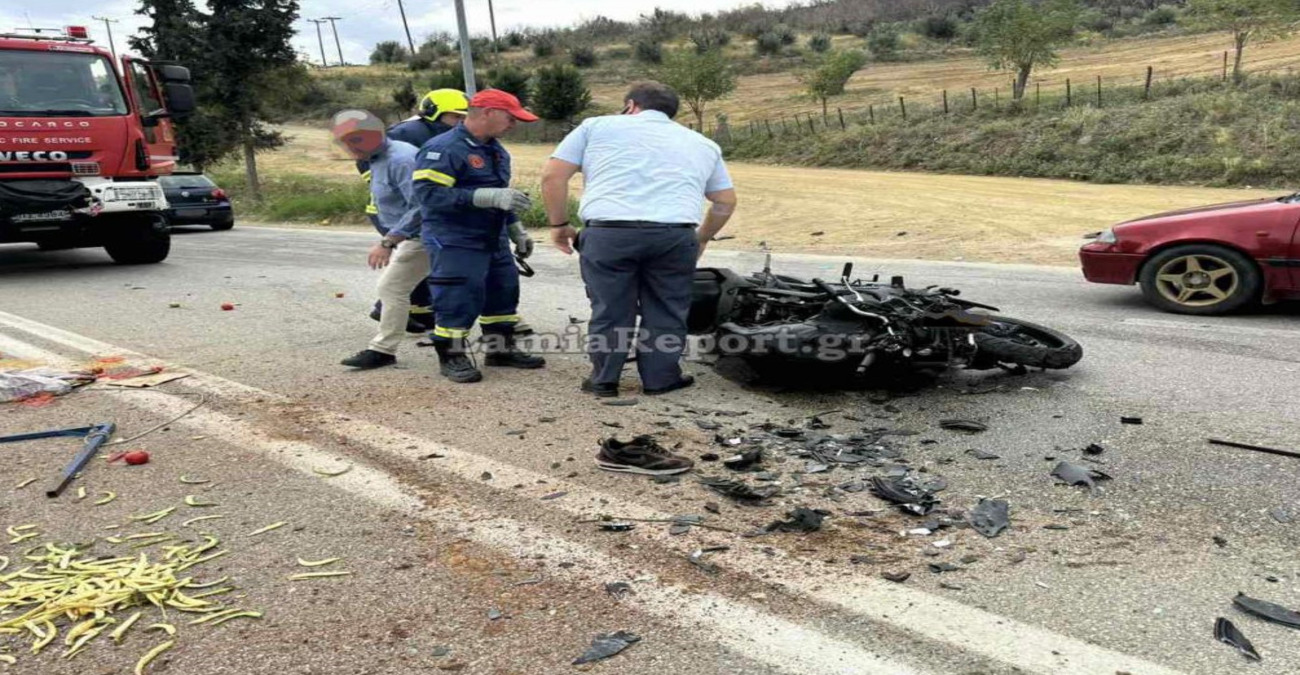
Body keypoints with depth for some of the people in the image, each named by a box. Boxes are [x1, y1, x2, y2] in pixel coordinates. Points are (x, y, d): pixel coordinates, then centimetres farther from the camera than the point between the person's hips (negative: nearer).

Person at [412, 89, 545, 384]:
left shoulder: (497, 151, 15)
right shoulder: (443, 149, -16)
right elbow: (428, 193, -26)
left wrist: (517, 232, 25)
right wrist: (488, 197, -31)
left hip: (494, 239, 9)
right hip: (456, 242, -9)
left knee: (504, 291, 14)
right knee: (459, 299, -7)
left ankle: (501, 349, 29)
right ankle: (451, 356, 11)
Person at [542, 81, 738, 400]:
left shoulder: (597, 125, 19)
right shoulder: (703, 144, 27)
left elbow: (552, 175, 12)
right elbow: (726, 201, 29)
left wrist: (559, 224, 21)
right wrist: (702, 238, 42)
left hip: (608, 231, -1)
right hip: (675, 234, 2)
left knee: (609, 310, 12)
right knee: (666, 310, 16)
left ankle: (604, 379, 22)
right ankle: (660, 378, 24)